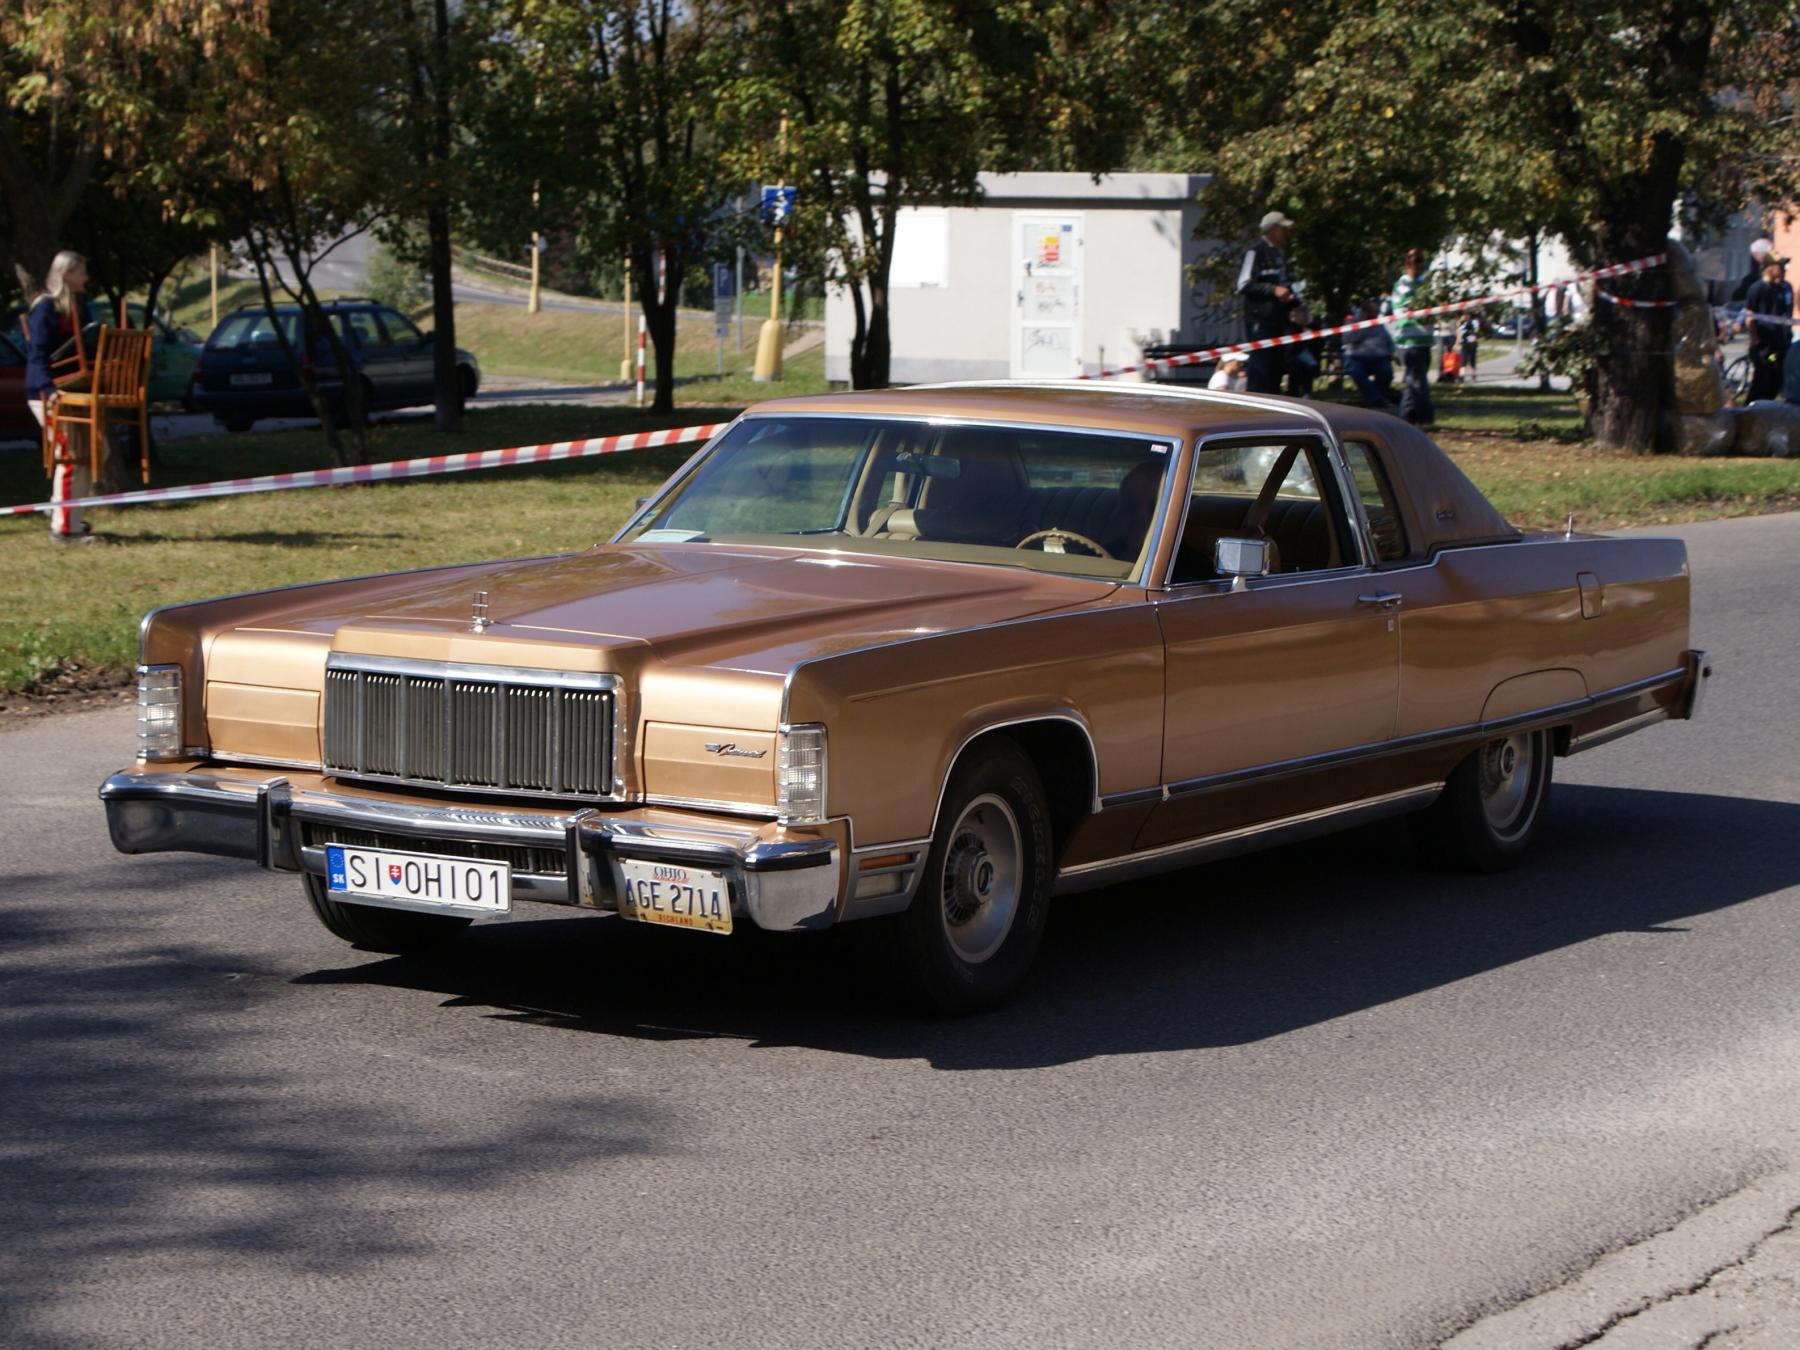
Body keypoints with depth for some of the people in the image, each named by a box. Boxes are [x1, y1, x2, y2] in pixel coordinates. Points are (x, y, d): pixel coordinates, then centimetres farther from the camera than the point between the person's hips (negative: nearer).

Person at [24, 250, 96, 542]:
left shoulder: (79, 307, 15)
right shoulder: (44, 309, -12)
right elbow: (36, 355, -19)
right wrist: (49, 390, -32)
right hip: (48, 394, -9)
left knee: (93, 451, 9)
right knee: (70, 456, -11)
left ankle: (67, 516, 19)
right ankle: (64, 527, -6)